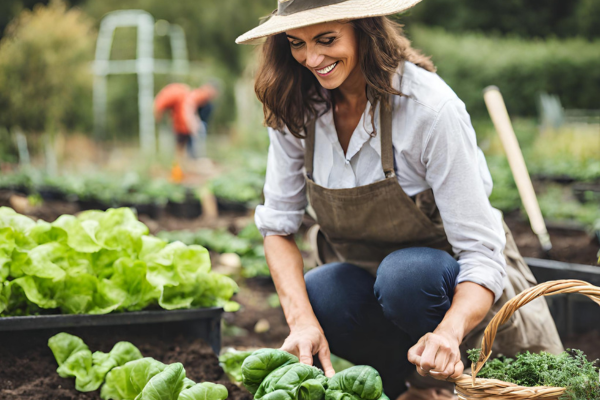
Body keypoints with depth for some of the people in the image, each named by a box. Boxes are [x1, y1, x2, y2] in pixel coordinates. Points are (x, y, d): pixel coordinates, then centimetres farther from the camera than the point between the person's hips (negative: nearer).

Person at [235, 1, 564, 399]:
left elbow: (481, 252, -27)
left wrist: (449, 332, -47)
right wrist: (302, 319, -26)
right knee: (318, 294, -29)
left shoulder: (431, 108, -26)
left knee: (404, 276, -36)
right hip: (365, 279, 4)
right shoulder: (293, 109, -11)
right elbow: (278, 224, -7)